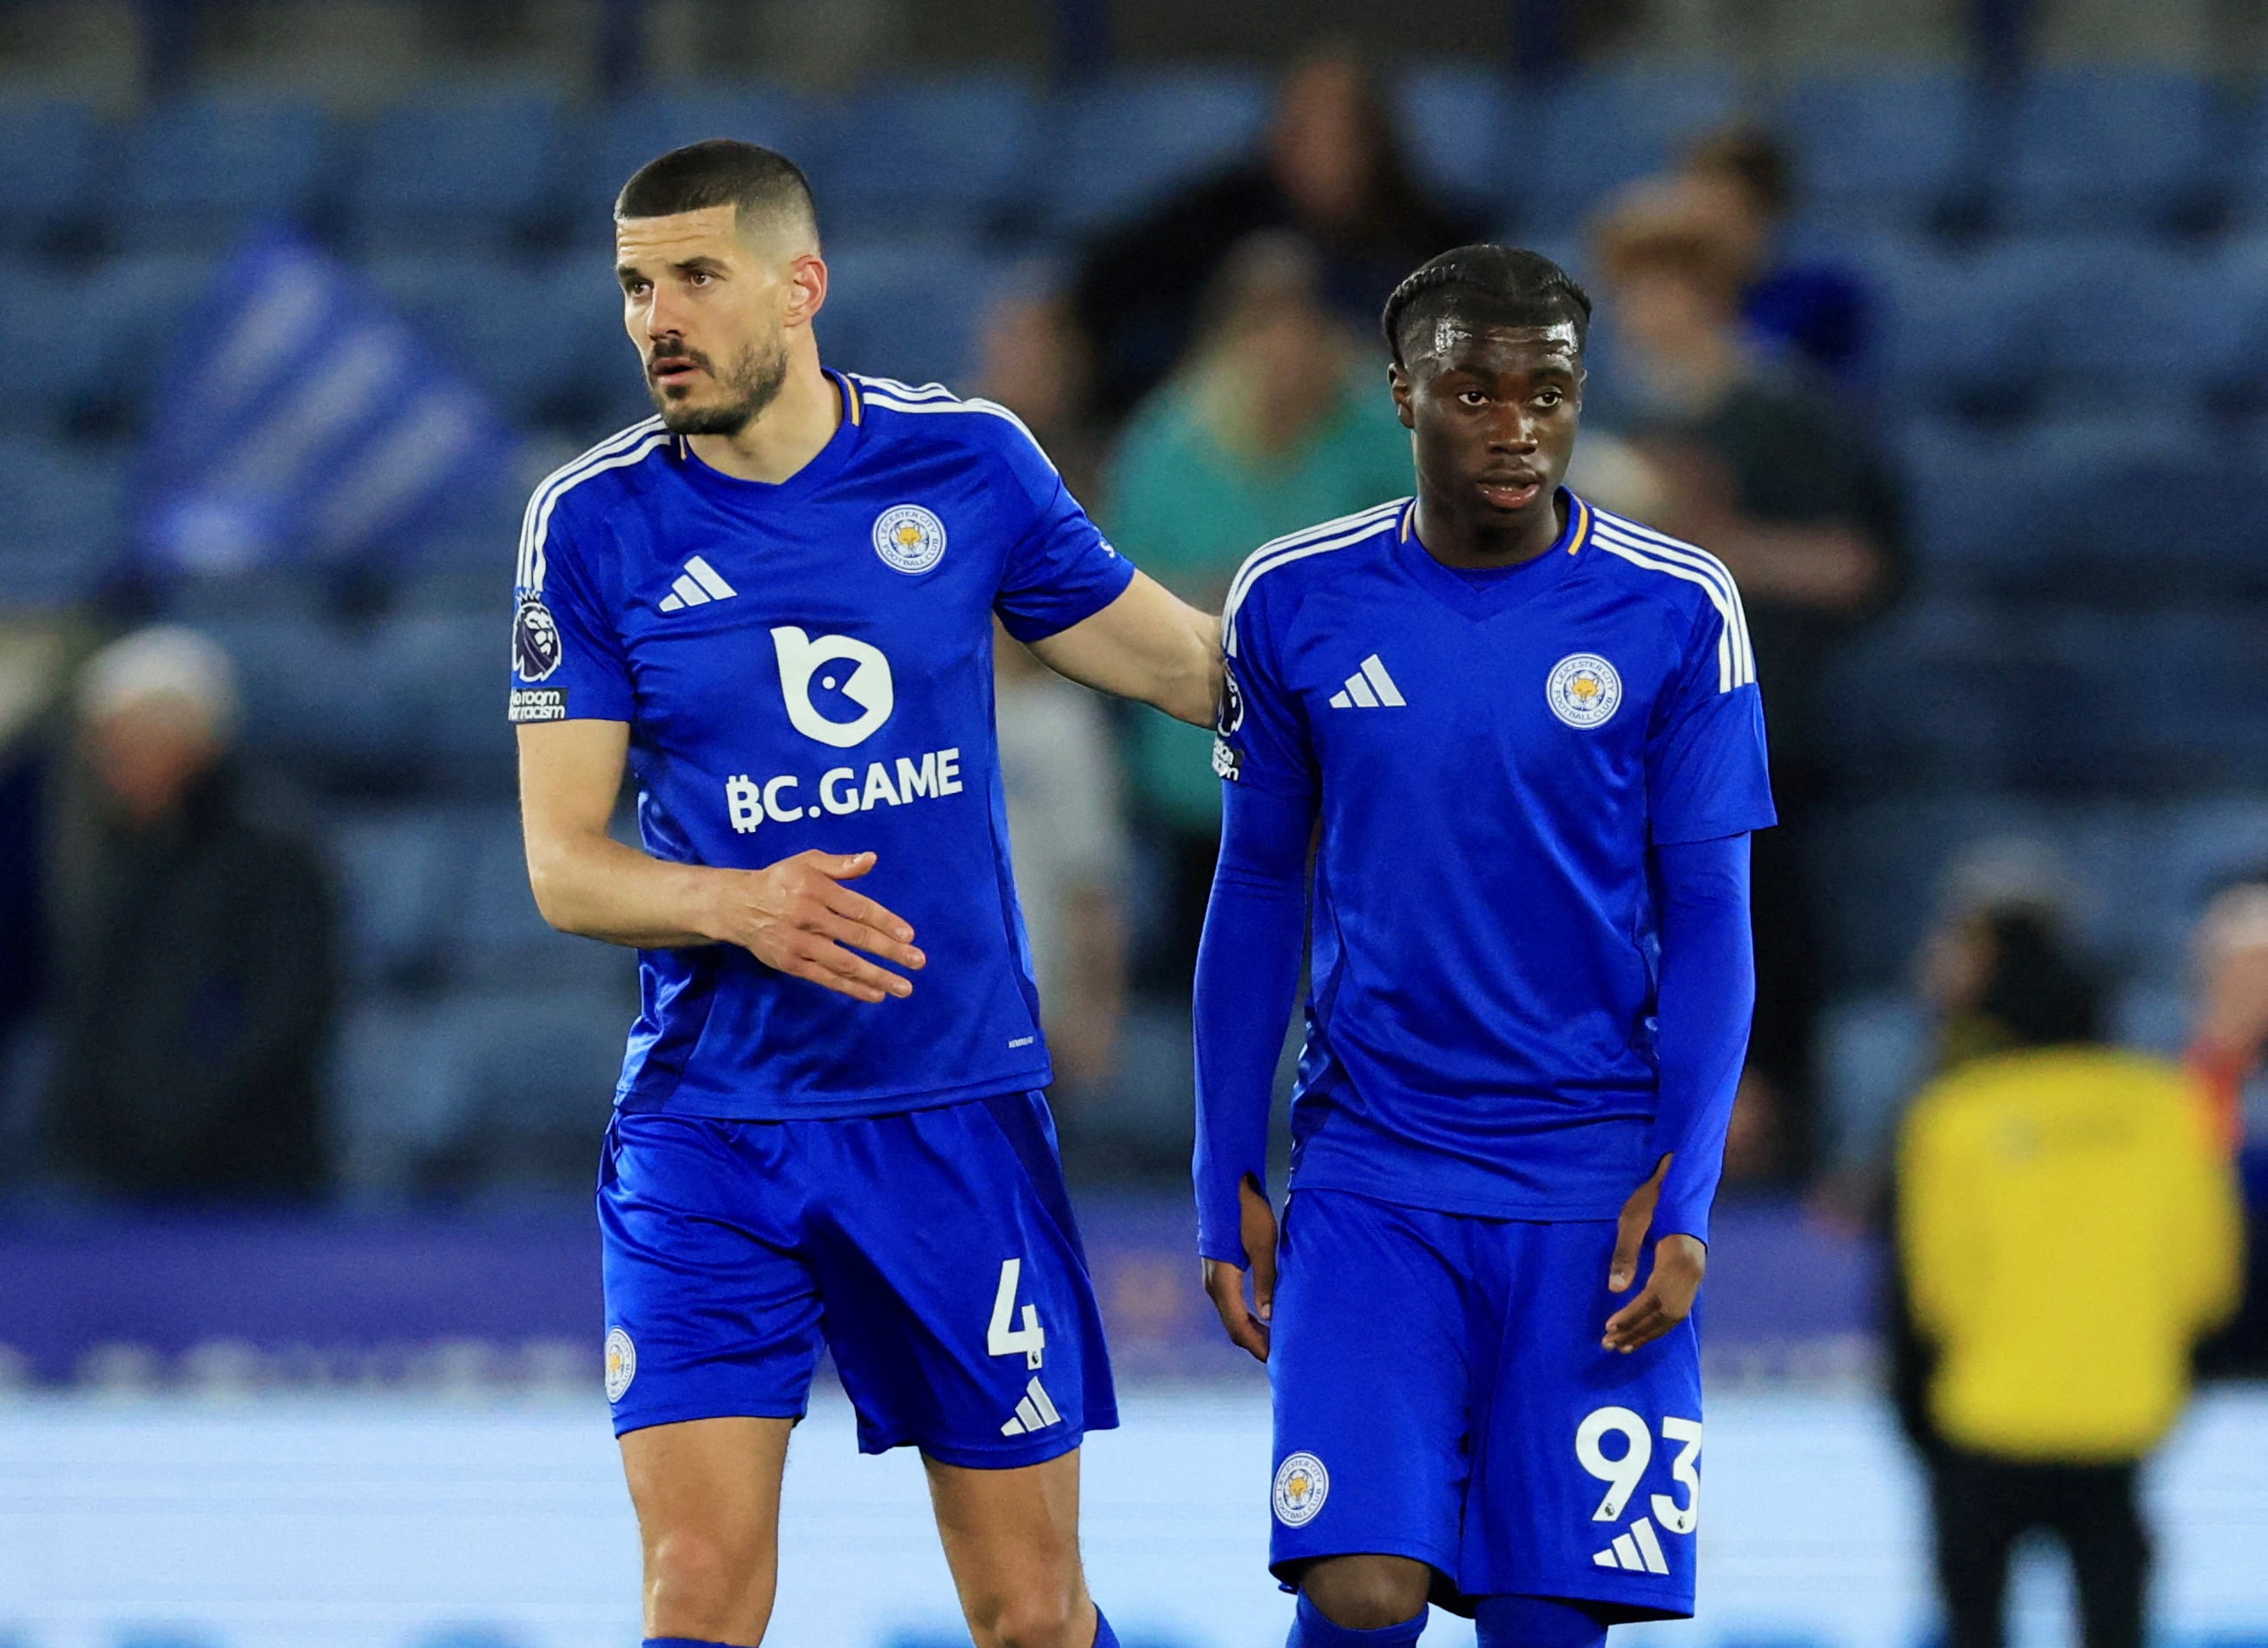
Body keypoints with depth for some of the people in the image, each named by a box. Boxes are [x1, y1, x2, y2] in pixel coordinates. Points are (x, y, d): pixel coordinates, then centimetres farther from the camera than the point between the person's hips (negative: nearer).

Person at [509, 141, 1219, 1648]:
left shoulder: (968, 462, 0)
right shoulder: (594, 525, -2)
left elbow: (1193, 665, 13)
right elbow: (562, 867, -2)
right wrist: (737, 908, -21)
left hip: (959, 1112, 1)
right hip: (708, 1127, -1)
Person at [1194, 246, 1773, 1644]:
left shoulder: (1675, 612, -2)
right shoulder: (1295, 605, 1)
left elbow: (1711, 917, 0)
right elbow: (1256, 897, 10)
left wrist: (1683, 1188, -10)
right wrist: (1228, 1181, 7)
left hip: (1594, 1194, 0)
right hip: (1370, 1178, 0)